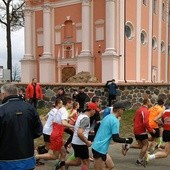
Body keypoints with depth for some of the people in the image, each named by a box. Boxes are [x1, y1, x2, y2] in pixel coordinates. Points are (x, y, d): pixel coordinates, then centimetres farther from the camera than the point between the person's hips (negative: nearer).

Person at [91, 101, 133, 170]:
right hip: (100, 149, -9)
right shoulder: (115, 121, -15)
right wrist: (126, 140, -4)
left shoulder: (107, 117, 11)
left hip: (97, 146, 9)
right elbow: (115, 138, -18)